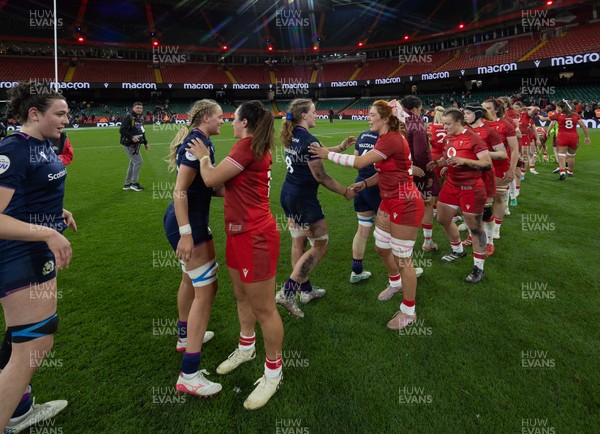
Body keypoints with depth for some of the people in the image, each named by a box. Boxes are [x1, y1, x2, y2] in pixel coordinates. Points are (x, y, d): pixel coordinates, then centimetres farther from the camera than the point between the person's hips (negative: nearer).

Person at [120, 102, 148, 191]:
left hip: (136, 144, 9)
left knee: (133, 163, 14)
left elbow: (142, 132, 23)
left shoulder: (141, 119, 13)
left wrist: (145, 142, 19)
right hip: (129, 144, -9)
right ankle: (134, 183, 3)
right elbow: (122, 130, -22)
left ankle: (127, 184, 25)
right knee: (139, 162, -10)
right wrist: (132, 137, -31)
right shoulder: (128, 117, -14)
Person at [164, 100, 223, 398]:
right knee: (206, 289, -9)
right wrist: (186, 234, -26)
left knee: (191, 279, 25)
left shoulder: (195, 139, 14)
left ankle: (185, 336, 46)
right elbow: (180, 190, -23)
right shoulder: (199, 142, -17)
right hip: (189, 224, -11)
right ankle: (189, 376, -3)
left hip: (186, 221, 11)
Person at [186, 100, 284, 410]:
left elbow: (211, 179, -16)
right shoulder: (254, 148, 13)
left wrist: (203, 157, 2)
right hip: (240, 232, 11)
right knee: (242, 296, 23)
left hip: (254, 236, -11)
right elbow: (227, 185, 17)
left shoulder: (247, 146, -17)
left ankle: (273, 371, 19)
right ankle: (246, 348, 44)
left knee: (263, 308, 2)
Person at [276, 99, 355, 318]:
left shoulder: (292, 136, 7)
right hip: (303, 199, -9)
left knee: (298, 243, 17)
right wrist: (346, 192, -6)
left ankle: (305, 289, 31)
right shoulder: (309, 140, -19)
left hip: (288, 195, 9)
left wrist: (341, 146, 21)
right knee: (320, 245, 3)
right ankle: (287, 291, 0)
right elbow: (320, 177, -16)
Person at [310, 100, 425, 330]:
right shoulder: (385, 139, 10)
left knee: (402, 258, 1)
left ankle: (408, 312, 18)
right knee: (381, 248, 21)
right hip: (389, 201, 10)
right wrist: (364, 184, 5)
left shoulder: (392, 140, -21)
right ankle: (396, 283, 49)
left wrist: (327, 154, -15)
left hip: (404, 204, -10)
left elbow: (359, 162, -23)